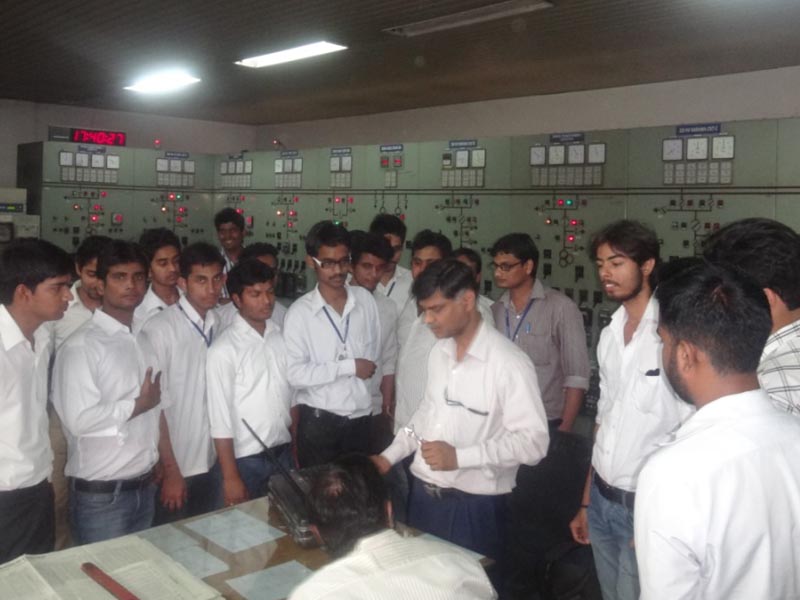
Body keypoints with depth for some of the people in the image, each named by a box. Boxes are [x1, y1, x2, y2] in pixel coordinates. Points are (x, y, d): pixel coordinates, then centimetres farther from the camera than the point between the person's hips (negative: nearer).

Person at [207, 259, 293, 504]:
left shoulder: (281, 337, 2)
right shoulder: (224, 350, -14)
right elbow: (220, 418, -14)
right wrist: (231, 478, -14)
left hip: (283, 453, 5)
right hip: (246, 459, -5)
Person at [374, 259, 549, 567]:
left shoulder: (508, 363, -18)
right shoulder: (439, 351, 5)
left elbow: (533, 441, -20)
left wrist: (460, 457, -24)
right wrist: (390, 456, 10)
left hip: (473, 505, -6)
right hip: (423, 494, 7)